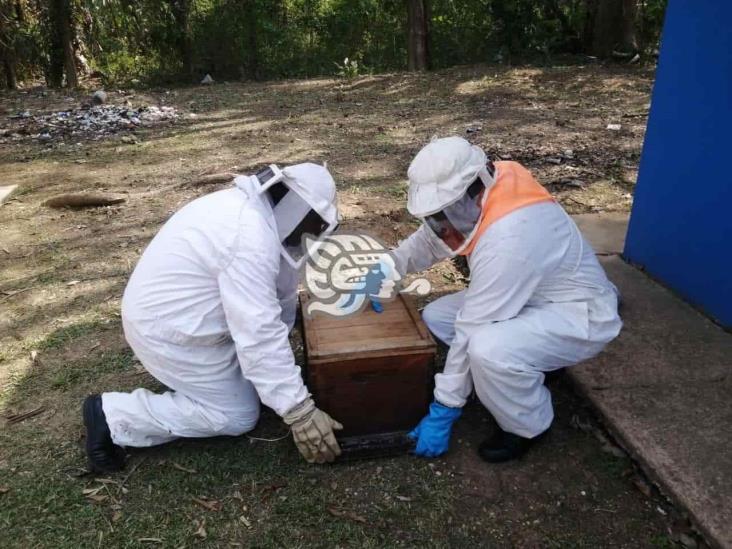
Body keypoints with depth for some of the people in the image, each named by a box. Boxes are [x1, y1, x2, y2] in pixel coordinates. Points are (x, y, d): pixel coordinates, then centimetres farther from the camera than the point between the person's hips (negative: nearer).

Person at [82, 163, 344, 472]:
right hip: (168, 329, -9)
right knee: (239, 416, 1)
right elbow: (259, 333, -33)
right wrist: (299, 412, -28)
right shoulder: (250, 238, -30)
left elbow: (280, 288, 9)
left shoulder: (251, 207, 1)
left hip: (163, 309, 10)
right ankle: (113, 415, 2)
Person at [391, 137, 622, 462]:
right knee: (435, 317, 3)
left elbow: (472, 331, -31)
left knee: (488, 349, -36)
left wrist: (443, 411, -22)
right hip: (535, 298, 9)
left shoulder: (507, 239, -36)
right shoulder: (475, 193, -11)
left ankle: (527, 426, -5)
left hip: (578, 314, -8)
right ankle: (529, 367, 13)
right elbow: (429, 239, 6)